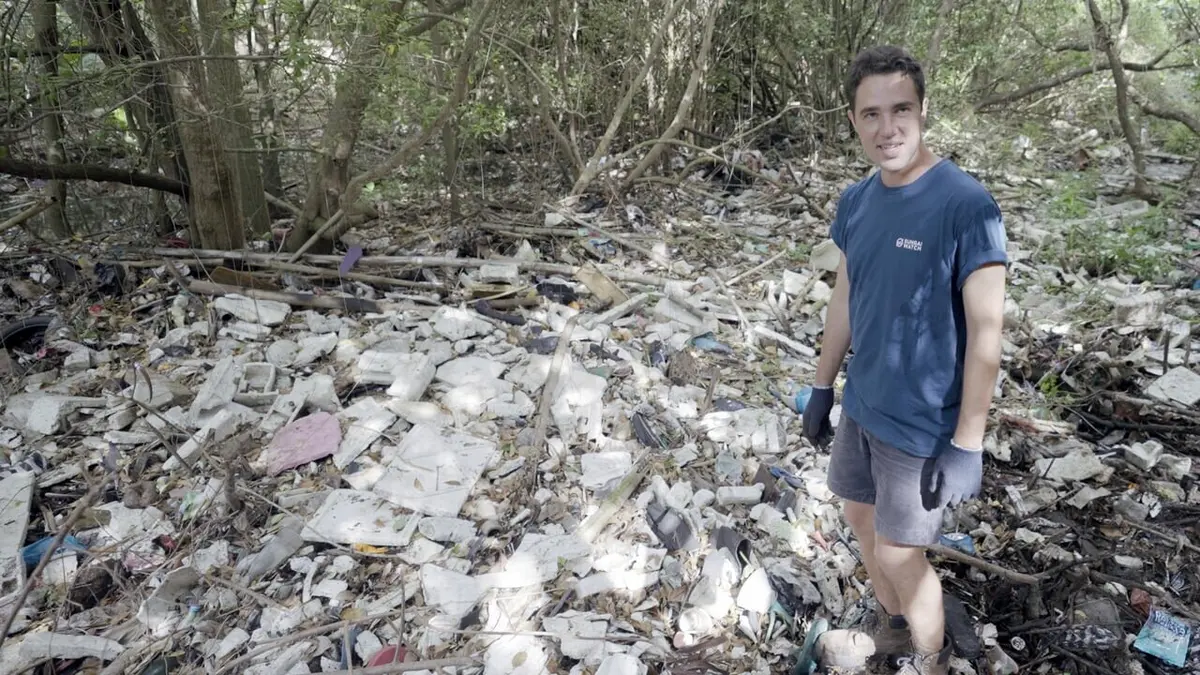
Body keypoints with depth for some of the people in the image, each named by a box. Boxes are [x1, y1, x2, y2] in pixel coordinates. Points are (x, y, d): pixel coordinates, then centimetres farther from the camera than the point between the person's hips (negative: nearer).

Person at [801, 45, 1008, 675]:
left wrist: (967, 445, -19)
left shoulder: (967, 206, -21)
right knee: (861, 517, 21)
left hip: (924, 423, -6)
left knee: (899, 551, 6)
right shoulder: (855, 202, -1)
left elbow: (985, 330, -20)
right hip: (861, 405, 7)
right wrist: (822, 388, 13)